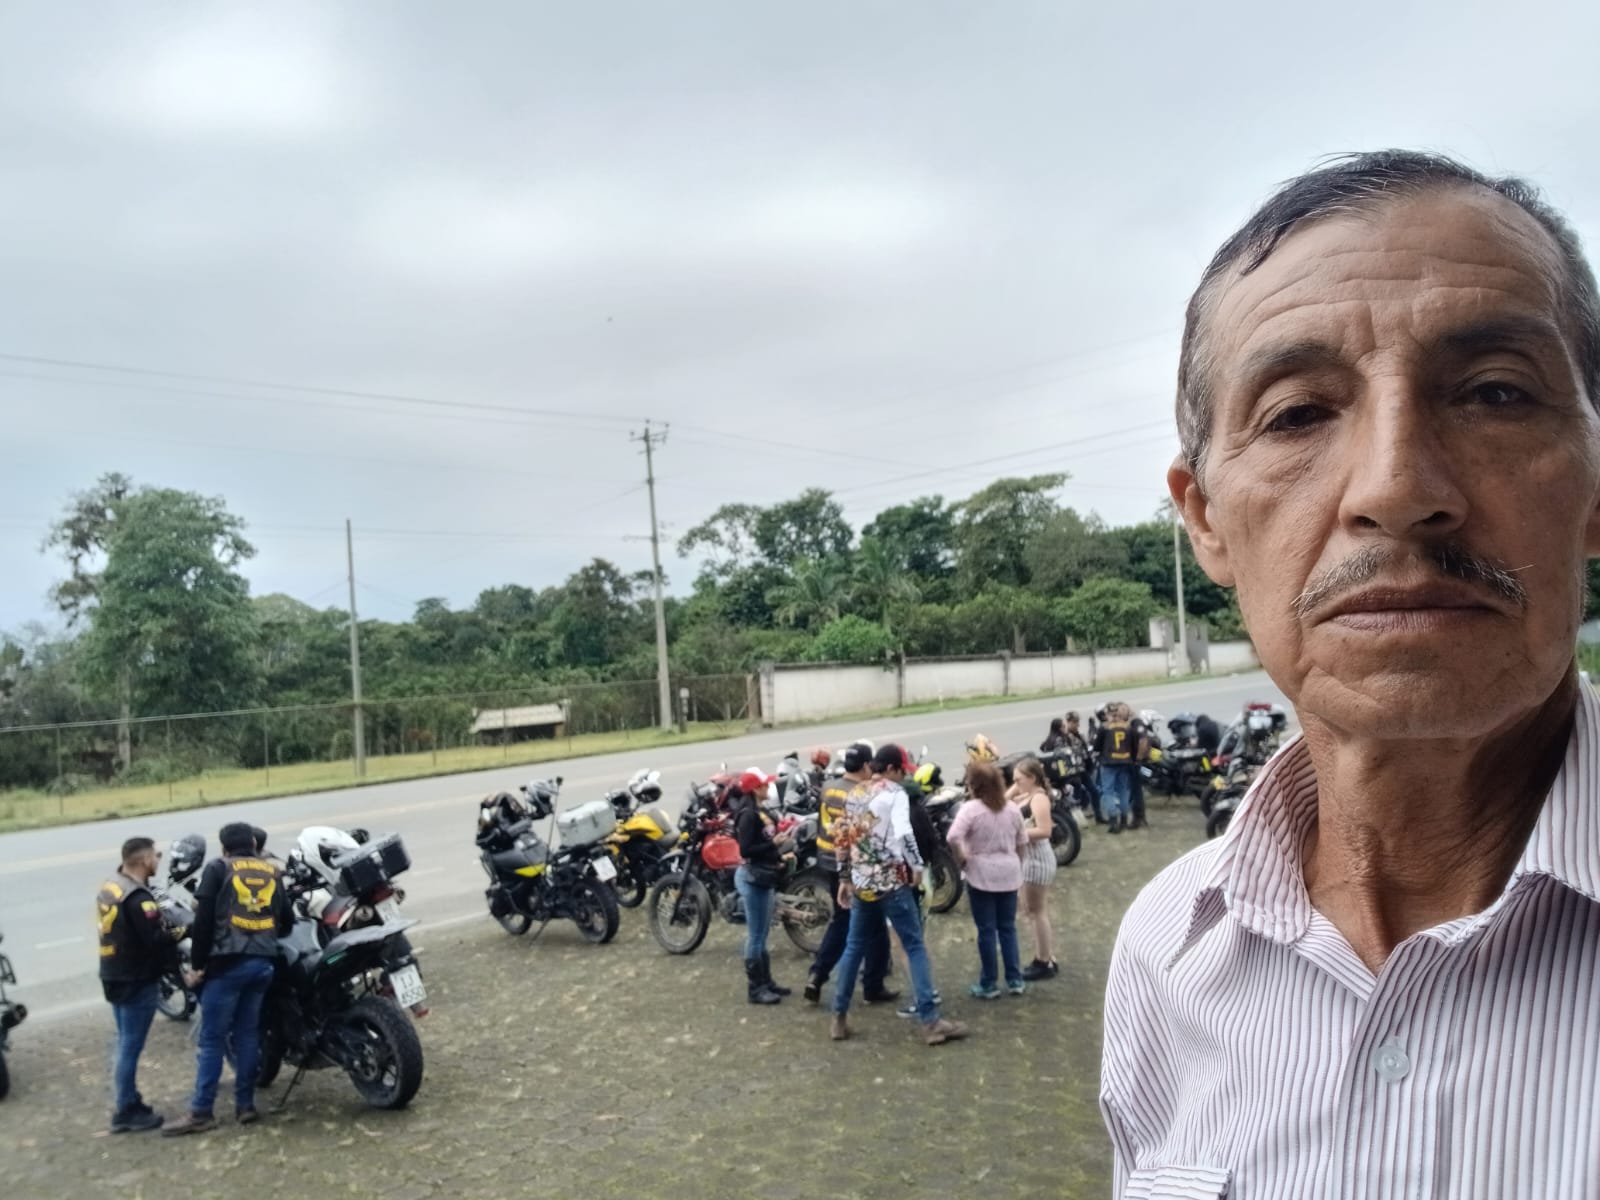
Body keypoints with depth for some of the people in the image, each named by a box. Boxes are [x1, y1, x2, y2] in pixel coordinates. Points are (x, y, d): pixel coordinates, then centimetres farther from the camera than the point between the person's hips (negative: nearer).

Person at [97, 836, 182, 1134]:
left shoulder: (109, 888, 8)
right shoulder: (137, 897, -24)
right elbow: (156, 940, -28)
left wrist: (166, 927, 6)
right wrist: (181, 932, -11)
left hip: (115, 976, 10)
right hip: (137, 981, -10)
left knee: (125, 1044, 19)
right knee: (131, 1047, 0)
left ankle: (126, 1104, 28)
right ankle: (126, 1112, 9)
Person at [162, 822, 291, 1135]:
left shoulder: (217, 868, 2)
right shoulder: (272, 872, 14)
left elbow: (204, 919, -6)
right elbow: (287, 921, 15)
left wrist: (198, 961, 1)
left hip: (227, 963, -4)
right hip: (264, 963, 4)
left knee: (212, 1039, 0)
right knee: (248, 1034, 12)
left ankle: (201, 1112, 0)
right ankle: (245, 1105, 14)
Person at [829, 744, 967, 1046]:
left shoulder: (855, 795, 12)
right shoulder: (894, 793, -9)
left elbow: (841, 838, 14)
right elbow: (903, 833, -24)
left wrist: (844, 878, 21)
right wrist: (917, 865, -12)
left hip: (860, 884, 6)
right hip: (891, 883, -6)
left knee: (854, 947, 16)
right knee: (915, 947, 0)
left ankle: (839, 1018, 20)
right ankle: (930, 1021, -2)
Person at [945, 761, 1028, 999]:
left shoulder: (970, 809, -14)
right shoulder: (1012, 809, 3)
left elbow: (953, 837, -27)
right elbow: (1022, 843, 10)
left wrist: (961, 858, -11)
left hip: (981, 875, -4)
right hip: (1008, 874, 5)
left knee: (987, 930, 4)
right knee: (1008, 928, 15)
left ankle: (989, 985, 12)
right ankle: (1015, 980, 18)